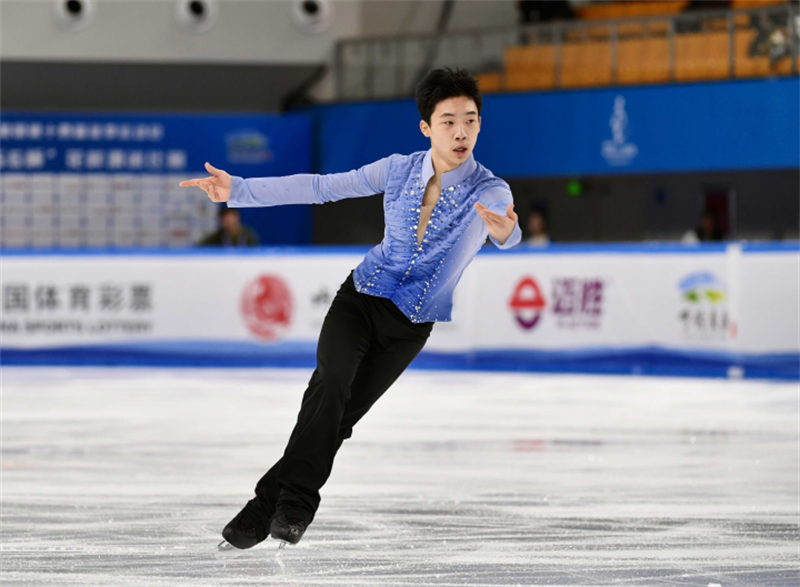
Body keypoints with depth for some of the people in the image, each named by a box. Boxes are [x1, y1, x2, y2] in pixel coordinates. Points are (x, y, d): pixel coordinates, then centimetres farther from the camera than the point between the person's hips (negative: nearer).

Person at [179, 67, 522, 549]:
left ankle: (275, 501, 0)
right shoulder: (399, 170, -2)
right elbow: (320, 187, 3)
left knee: (340, 417, -10)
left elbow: (501, 223, -36)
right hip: (361, 297, 1)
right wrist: (239, 191, 0)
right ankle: (294, 501, -25)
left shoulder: (491, 192, -13)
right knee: (331, 381, -25)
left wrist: (505, 233, -62)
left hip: (410, 327, -1)